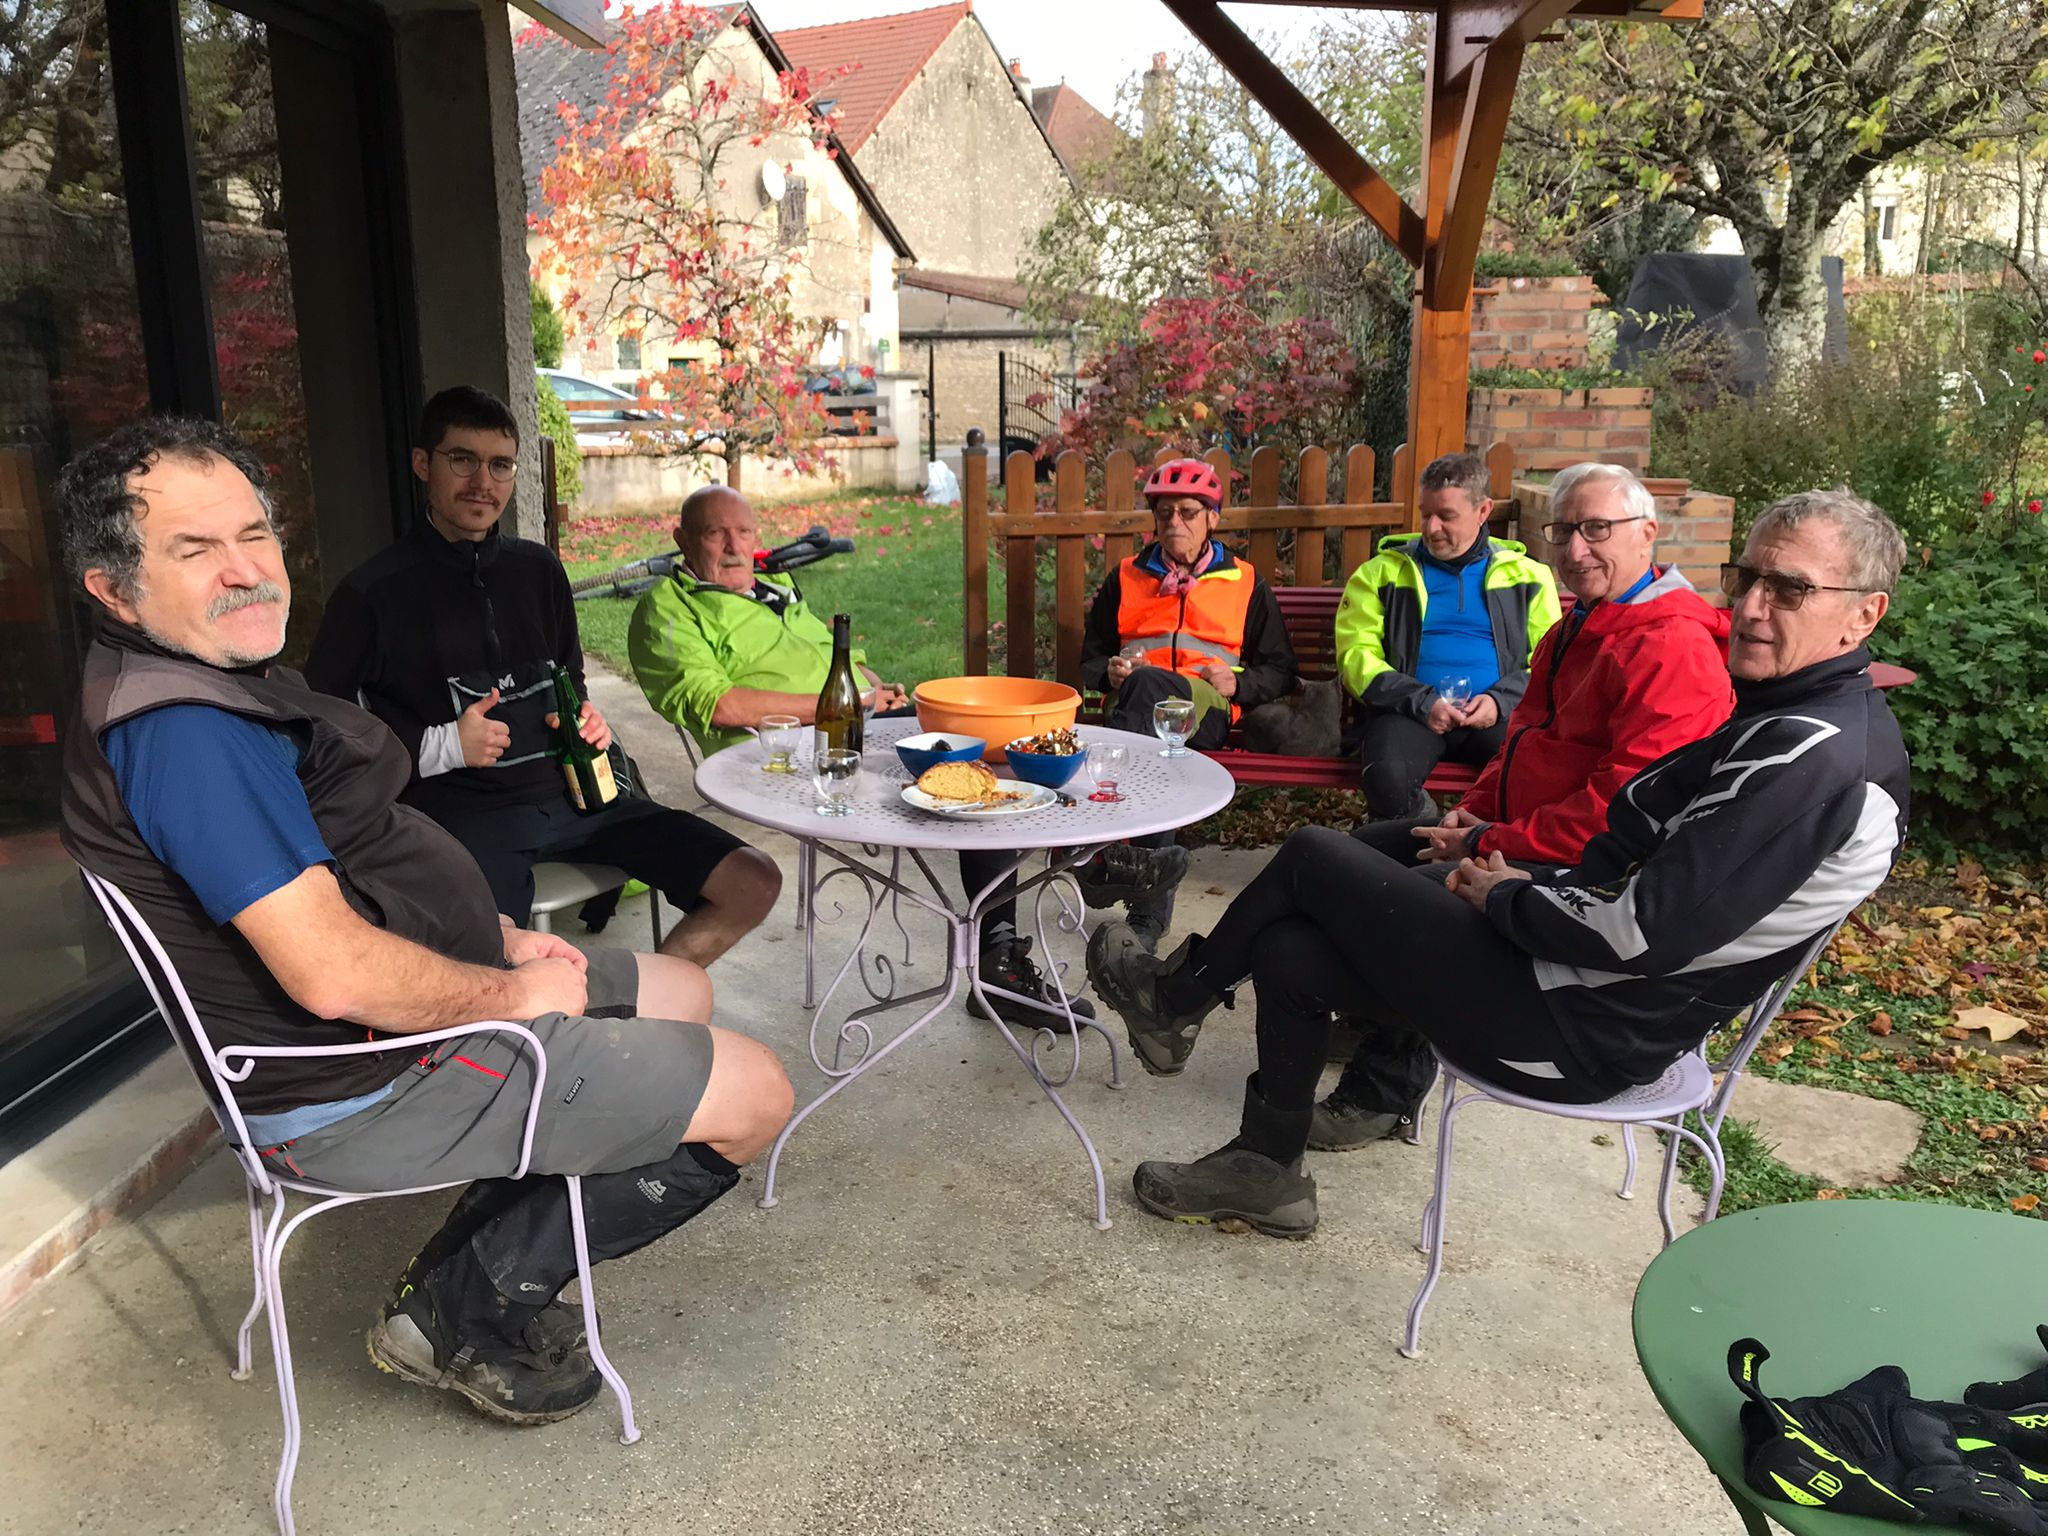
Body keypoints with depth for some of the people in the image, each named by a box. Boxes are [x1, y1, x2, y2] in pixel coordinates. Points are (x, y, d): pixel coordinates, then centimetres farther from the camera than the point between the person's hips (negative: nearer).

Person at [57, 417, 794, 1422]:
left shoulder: (229, 680, 10)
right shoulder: (182, 734, -25)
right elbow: (335, 972, -31)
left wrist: (497, 938, 7)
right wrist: (514, 993, -15)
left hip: (410, 1009, 11)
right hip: (362, 1091, -11)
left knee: (680, 994, 23)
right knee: (755, 1095, -8)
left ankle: (465, 1277, 19)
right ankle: (466, 1313, 5)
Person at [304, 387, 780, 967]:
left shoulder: (538, 570, 18)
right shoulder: (372, 593, 1)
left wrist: (588, 722, 8)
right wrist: (441, 746, -8)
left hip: (571, 793, 6)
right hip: (466, 811, -5)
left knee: (754, 884, -8)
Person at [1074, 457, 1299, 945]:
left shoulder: (1246, 583, 21)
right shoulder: (1125, 577, 25)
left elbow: (1281, 671, 19)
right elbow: (1090, 658, 28)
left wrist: (1236, 683, -2)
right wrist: (1112, 672, 3)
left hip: (1210, 713, -2)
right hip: (1137, 708, 2)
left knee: (1147, 683, -39)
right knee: (1148, 744, -40)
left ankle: (1106, 857, -52)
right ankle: (1151, 905, -50)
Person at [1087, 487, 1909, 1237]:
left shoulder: (1816, 758, -23)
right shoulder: (1780, 721, 9)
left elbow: (1642, 934, -27)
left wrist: (1505, 897, -10)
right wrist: (1520, 882, 2)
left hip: (1574, 1033, -9)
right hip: (1590, 1001, 9)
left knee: (1313, 856, -2)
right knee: (1287, 950, 11)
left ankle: (1171, 998, 23)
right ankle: (1265, 1172, 27)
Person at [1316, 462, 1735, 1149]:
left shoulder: (1674, 647, -22)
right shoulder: (1579, 626, 12)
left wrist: (1489, 845, -22)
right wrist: (1474, 810, 4)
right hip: (1514, 826, 11)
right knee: (1369, 846, 13)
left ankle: (1387, 1093, -8)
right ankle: (1373, 1021, 28)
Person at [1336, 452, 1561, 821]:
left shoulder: (1526, 575, 19)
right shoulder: (1381, 573, 16)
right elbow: (1355, 655, 5)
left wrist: (1501, 701, -7)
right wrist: (1422, 702, -10)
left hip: (1499, 712, 1)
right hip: (1408, 711, -1)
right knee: (1387, 778, -35)